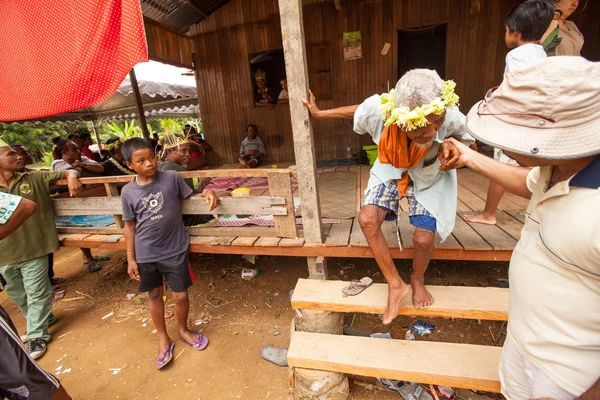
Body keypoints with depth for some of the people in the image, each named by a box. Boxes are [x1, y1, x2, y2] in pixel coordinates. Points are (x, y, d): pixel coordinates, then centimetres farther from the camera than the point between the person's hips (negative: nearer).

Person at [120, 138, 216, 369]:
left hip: (174, 250, -1)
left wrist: (207, 195, -18)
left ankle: (183, 329, 39)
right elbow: (129, 226, 2)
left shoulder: (172, 178, -9)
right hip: (146, 254, 1)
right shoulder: (128, 192, -5)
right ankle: (163, 339, 40)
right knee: (155, 295, 18)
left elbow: (190, 196, 4)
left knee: (180, 295, 9)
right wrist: (131, 258, 3)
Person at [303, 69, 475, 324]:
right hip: (391, 170, 1)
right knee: (367, 219, -21)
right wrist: (319, 113, 1)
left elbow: (471, 146, -11)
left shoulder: (451, 118, -35)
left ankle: (417, 280, 29)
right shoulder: (377, 109, -34)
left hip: (429, 177, 0)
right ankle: (395, 284, 0)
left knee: (423, 238, -9)